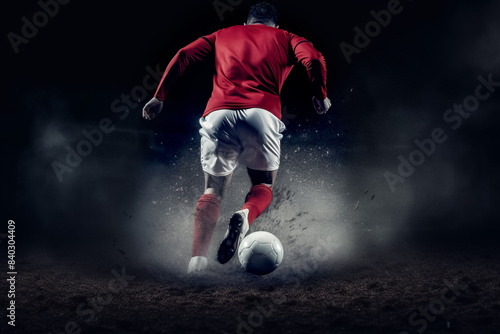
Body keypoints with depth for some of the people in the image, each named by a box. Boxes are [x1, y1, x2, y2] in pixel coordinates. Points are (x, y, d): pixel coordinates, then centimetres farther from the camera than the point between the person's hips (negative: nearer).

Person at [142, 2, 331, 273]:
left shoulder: (223, 35, 29)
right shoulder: (285, 38, 24)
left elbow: (183, 56, 17)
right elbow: (313, 59, 5)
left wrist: (159, 97, 17)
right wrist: (320, 96, 16)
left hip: (219, 114, 1)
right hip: (263, 114, -1)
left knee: (213, 190, 12)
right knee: (264, 184, 19)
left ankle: (197, 260, -8)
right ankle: (245, 216, -16)